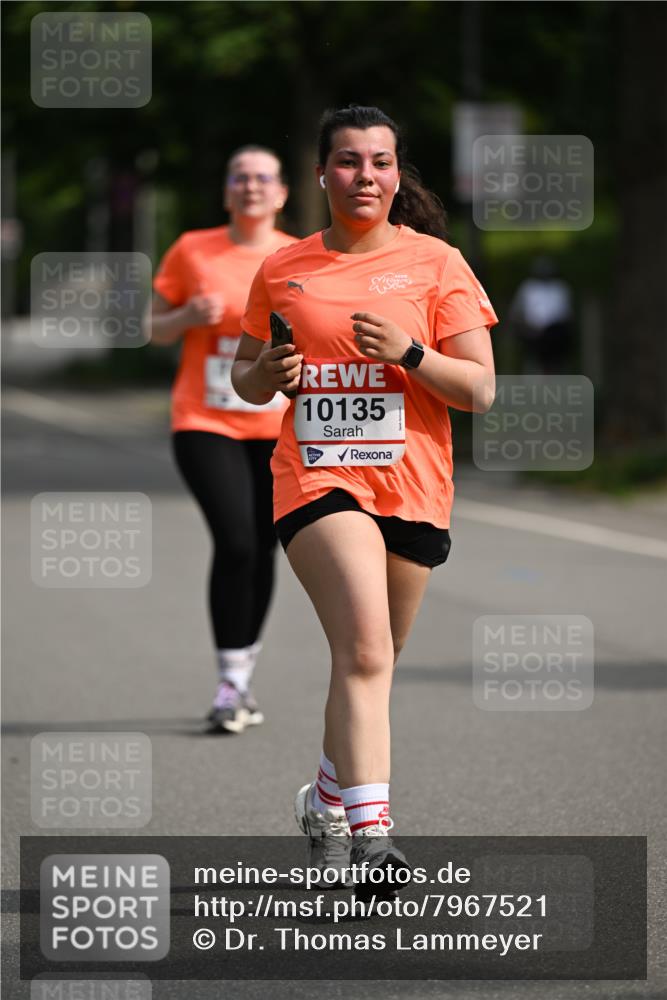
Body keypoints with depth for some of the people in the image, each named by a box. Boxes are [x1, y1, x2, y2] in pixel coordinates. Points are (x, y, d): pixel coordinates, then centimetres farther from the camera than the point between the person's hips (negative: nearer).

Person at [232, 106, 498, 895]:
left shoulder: (436, 263, 3)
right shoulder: (282, 271, 8)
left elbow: (480, 389, -1)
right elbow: (245, 377, 19)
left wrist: (409, 354, -18)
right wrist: (266, 374, -4)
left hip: (413, 489, 1)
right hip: (317, 478, -1)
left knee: (369, 664, 12)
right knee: (363, 650, -22)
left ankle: (327, 798, 37)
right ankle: (370, 830, -29)